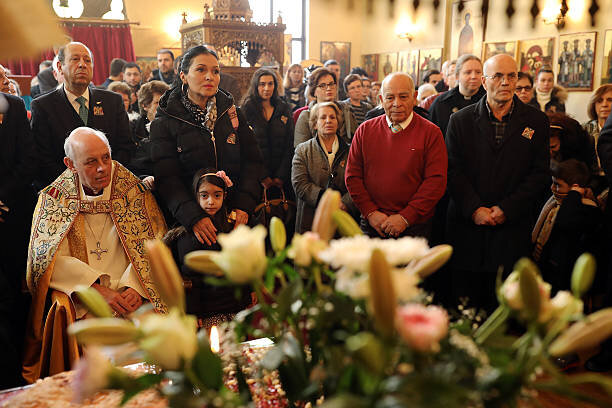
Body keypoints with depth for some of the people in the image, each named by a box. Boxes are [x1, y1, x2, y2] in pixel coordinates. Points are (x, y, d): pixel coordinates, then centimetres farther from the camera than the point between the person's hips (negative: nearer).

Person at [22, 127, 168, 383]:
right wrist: (98, 289, -17)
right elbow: (48, 258, -4)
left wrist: (135, 286, -16)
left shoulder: (133, 191, 8)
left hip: (132, 294, 0)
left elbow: (152, 246, 2)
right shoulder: (54, 199, 7)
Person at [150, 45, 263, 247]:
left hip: (234, 216, 2)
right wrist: (193, 217, -22)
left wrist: (244, 205, -9)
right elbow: (167, 178, -7)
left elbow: (252, 160, 6)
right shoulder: (164, 123, 0)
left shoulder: (232, 113, 10)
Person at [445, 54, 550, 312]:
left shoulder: (536, 121, 5)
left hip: (512, 228, 0)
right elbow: (454, 171, -1)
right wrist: (475, 209, -12)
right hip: (468, 227, 0)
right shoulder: (460, 121, 5)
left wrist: (506, 209, -10)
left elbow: (539, 174, 0)